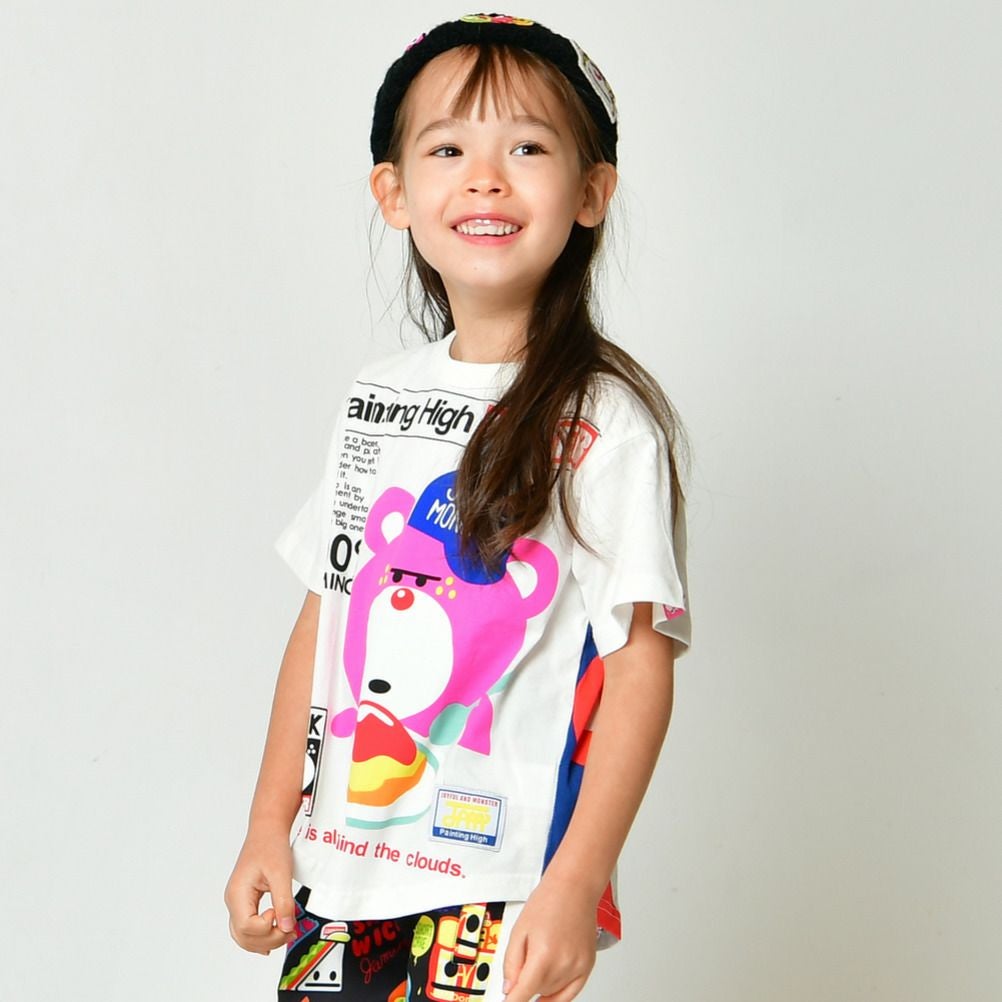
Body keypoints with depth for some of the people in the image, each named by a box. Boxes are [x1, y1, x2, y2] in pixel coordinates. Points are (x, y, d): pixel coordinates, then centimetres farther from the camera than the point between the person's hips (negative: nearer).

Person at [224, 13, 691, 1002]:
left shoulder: (607, 422, -11)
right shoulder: (379, 400, 7)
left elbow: (641, 666, -13)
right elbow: (322, 617, 10)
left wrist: (575, 884, -17)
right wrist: (269, 826, 8)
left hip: (499, 893, -5)